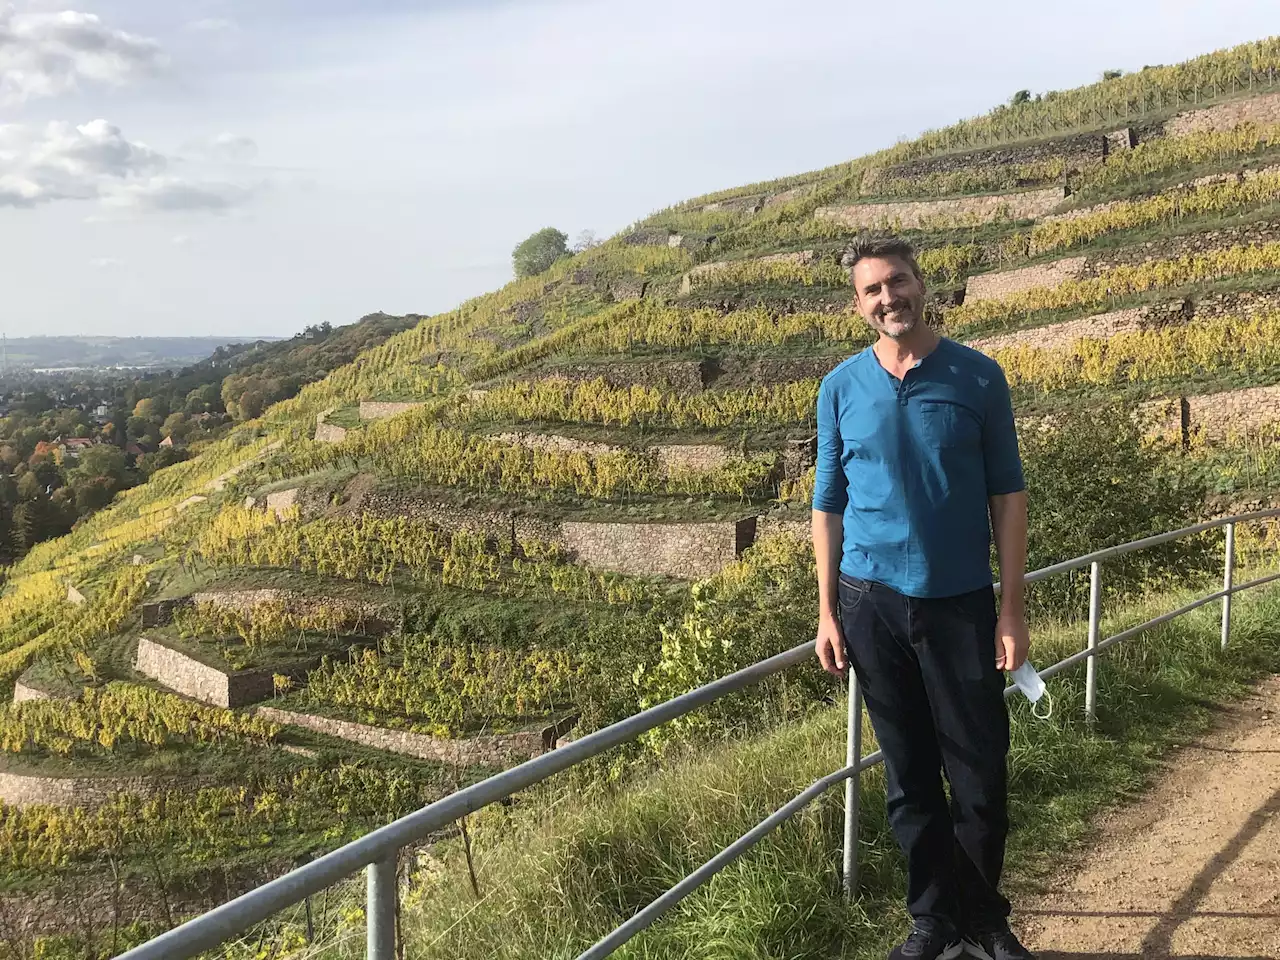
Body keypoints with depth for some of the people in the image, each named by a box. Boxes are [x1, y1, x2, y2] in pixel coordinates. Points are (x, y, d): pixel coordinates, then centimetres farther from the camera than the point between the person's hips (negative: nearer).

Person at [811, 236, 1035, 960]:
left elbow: (1007, 495, 1)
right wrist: (827, 613, 3)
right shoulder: (841, 389, 4)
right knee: (909, 776, 9)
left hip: (961, 601, -1)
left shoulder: (980, 377, 0)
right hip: (872, 601, 1)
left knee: (980, 773, 3)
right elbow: (829, 504, 8)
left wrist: (1013, 610, -4)